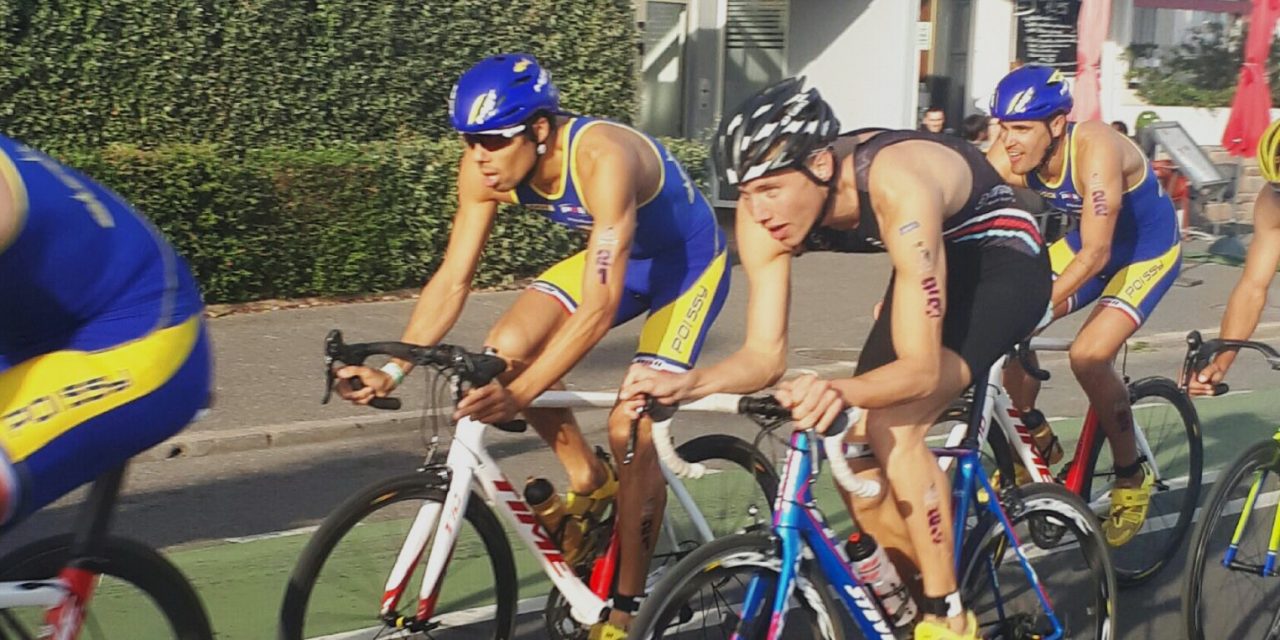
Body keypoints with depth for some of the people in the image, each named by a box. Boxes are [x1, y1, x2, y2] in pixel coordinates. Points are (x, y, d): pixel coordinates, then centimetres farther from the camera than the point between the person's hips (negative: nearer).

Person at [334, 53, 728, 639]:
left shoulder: (603, 160, -38)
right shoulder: (486, 168, -18)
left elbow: (599, 308, -43)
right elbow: (452, 280, -14)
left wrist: (518, 396, -50)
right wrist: (392, 370, -25)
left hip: (687, 262, -6)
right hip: (611, 256, 7)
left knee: (630, 429, -17)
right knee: (506, 350, -14)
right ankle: (588, 480, 9)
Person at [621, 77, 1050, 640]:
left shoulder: (896, 189, -39)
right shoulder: (766, 209, -21)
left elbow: (921, 368, -40)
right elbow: (764, 355, -18)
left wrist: (841, 392, -59)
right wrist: (688, 383, -37)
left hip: (1002, 259, -7)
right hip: (936, 262, 7)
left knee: (895, 432, -26)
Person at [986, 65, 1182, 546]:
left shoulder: (1095, 151, -35)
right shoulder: (1011, 156, -18)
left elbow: (1095, 254, -36)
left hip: (1148, 250, -6)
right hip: (1087, 243, 6)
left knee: (1088, 354, -25)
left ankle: (1132, 477, -2)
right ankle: (1038, 446, 13)